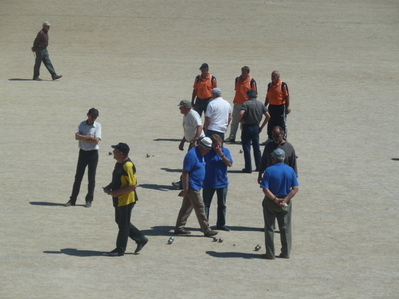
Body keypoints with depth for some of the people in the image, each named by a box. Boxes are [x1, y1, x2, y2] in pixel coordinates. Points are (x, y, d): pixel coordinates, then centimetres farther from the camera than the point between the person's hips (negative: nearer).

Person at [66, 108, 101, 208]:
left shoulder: (98, 126, -4)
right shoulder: (82, 124, 4)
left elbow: (96, 140, -15)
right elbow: (77, 136, -10)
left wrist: (83, 137, -13)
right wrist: (89, 137, -17)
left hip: (93, 153, -2)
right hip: (83, 152, 2)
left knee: (91, 178, 3)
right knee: (78, 177, 4)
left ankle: (89, 200, 12)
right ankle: (72, 199, 7)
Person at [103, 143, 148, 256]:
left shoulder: (128, 166, -22)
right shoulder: (118, 164, 8)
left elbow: (133, 185, -24)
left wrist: (116, 192, -23)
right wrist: (109, 187, 4)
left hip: (126, 200, -10)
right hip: (119, 200, 10)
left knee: (123, 224, 1)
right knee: (120, 222, 18)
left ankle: (120, 249, 12)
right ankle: (141, 239, 28)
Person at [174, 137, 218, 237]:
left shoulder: (200, 154, 11)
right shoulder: (192, 155, -19)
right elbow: (185, 172, -21)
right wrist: (185, 189, -21)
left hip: (196, 186, 10)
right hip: (192, 187, -10)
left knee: (186, 208, 12)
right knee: (200, 208, -5)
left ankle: (179, 228, 16)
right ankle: (206, 230, -1)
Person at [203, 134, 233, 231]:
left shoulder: (225, 151, -2)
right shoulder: (207, 152, -7)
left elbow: (230, 164, -11)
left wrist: (221, 154, -21)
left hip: (222, 182, 2)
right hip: (208, 183, -2)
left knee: (222, 205, 11)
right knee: (206, 204, 1)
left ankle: (221, 224, 21)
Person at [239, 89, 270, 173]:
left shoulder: (246, 104, -11)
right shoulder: (261, 104, 5)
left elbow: (241, 114, -27)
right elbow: (268, 116, 3)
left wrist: (240, 120, -7)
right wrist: (262, 127, 8)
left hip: (247, 127, -5)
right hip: (256, 128, 5)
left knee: (246, 148, 1)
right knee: (257, 148, 15)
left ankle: (248, 168, 1)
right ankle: (259, 166, 17)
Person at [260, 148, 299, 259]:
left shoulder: (269, 171, -12)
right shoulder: (290, 170, -3)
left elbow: (265, 189, -19)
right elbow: (295, 188, -8)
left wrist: (275, 199, -17)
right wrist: (285, 200, -13)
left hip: (270, 203, -3)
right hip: (286, 204, 3)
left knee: (269, 228, 8)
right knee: (285, 228, 14)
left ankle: (270, 253, 9)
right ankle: (286, 252, 17)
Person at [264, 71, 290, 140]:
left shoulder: (283, 85, -9)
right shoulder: (270, 85, 9)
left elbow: (287, 96, -8)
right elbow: (268, 97, 18)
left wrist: (287, 107, -11)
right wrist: (265, 106, 17)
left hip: (281, 106, -6)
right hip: (272, 107, 6)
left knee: (282, 124, 0)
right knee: (271, 124, 9)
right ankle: (270, 138, 19)